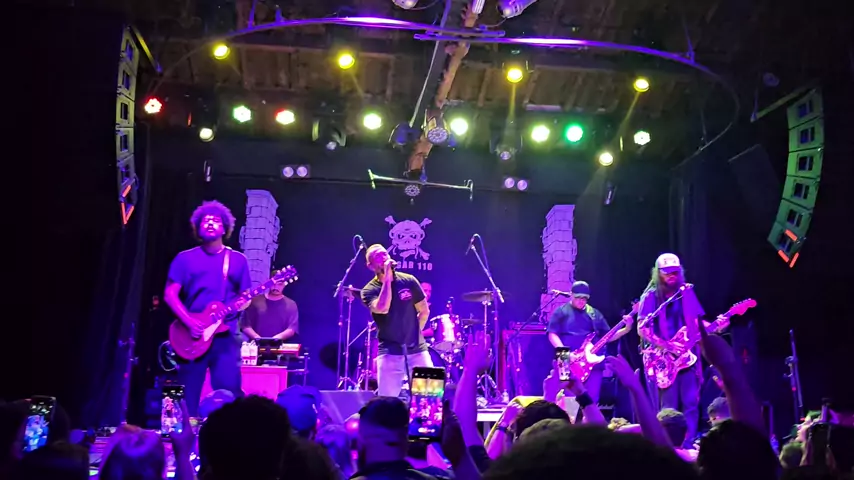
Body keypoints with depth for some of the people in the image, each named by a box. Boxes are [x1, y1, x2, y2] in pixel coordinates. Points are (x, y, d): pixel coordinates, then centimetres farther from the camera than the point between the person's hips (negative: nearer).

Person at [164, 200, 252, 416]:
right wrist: (190, 322, -12)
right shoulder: (185, 258, 8)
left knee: (229, 392, -7)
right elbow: (170, 294, 1)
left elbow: (246, 295, 13)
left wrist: (242, 304, -12)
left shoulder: (238, 260, 12)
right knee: (188, 394, 2)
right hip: (192, 335, 0)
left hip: (225, 335, 0)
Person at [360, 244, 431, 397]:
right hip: (389, 353, -2)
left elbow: (424, 312, 13)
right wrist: (387, 277, -22)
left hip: (417, 349, 2)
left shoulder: (409, 281, 0)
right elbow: (383, 309, -27)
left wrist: (413, 333, 9)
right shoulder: (369, 290, -6)